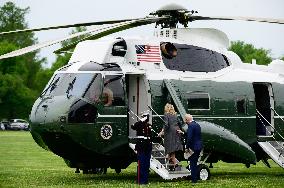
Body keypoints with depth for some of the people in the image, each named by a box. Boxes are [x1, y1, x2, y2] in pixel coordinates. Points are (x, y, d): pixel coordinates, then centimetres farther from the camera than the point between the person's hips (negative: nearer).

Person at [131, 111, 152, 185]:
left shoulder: (149, 125, 14)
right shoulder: (139, 124, -4)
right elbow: (133, 127, -27)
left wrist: (150, 146, 20)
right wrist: (141, 120, -28)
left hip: (148, 148, 6)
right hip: (141, 147, -6)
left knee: (147, 164, 8)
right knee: (141, 163, -6)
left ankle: (145, 179, 14)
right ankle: (140, 180, -3)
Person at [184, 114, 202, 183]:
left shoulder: (191, 126, -16)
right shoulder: (197, 125, 12)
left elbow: (189, 138, -21)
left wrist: (187, 147, -13)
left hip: (194, 147, -9)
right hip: (199, 146, 9)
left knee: (193, 163, -2)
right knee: (195, 163, 19)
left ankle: (194, 179, 0)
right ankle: (196, 177, 25)